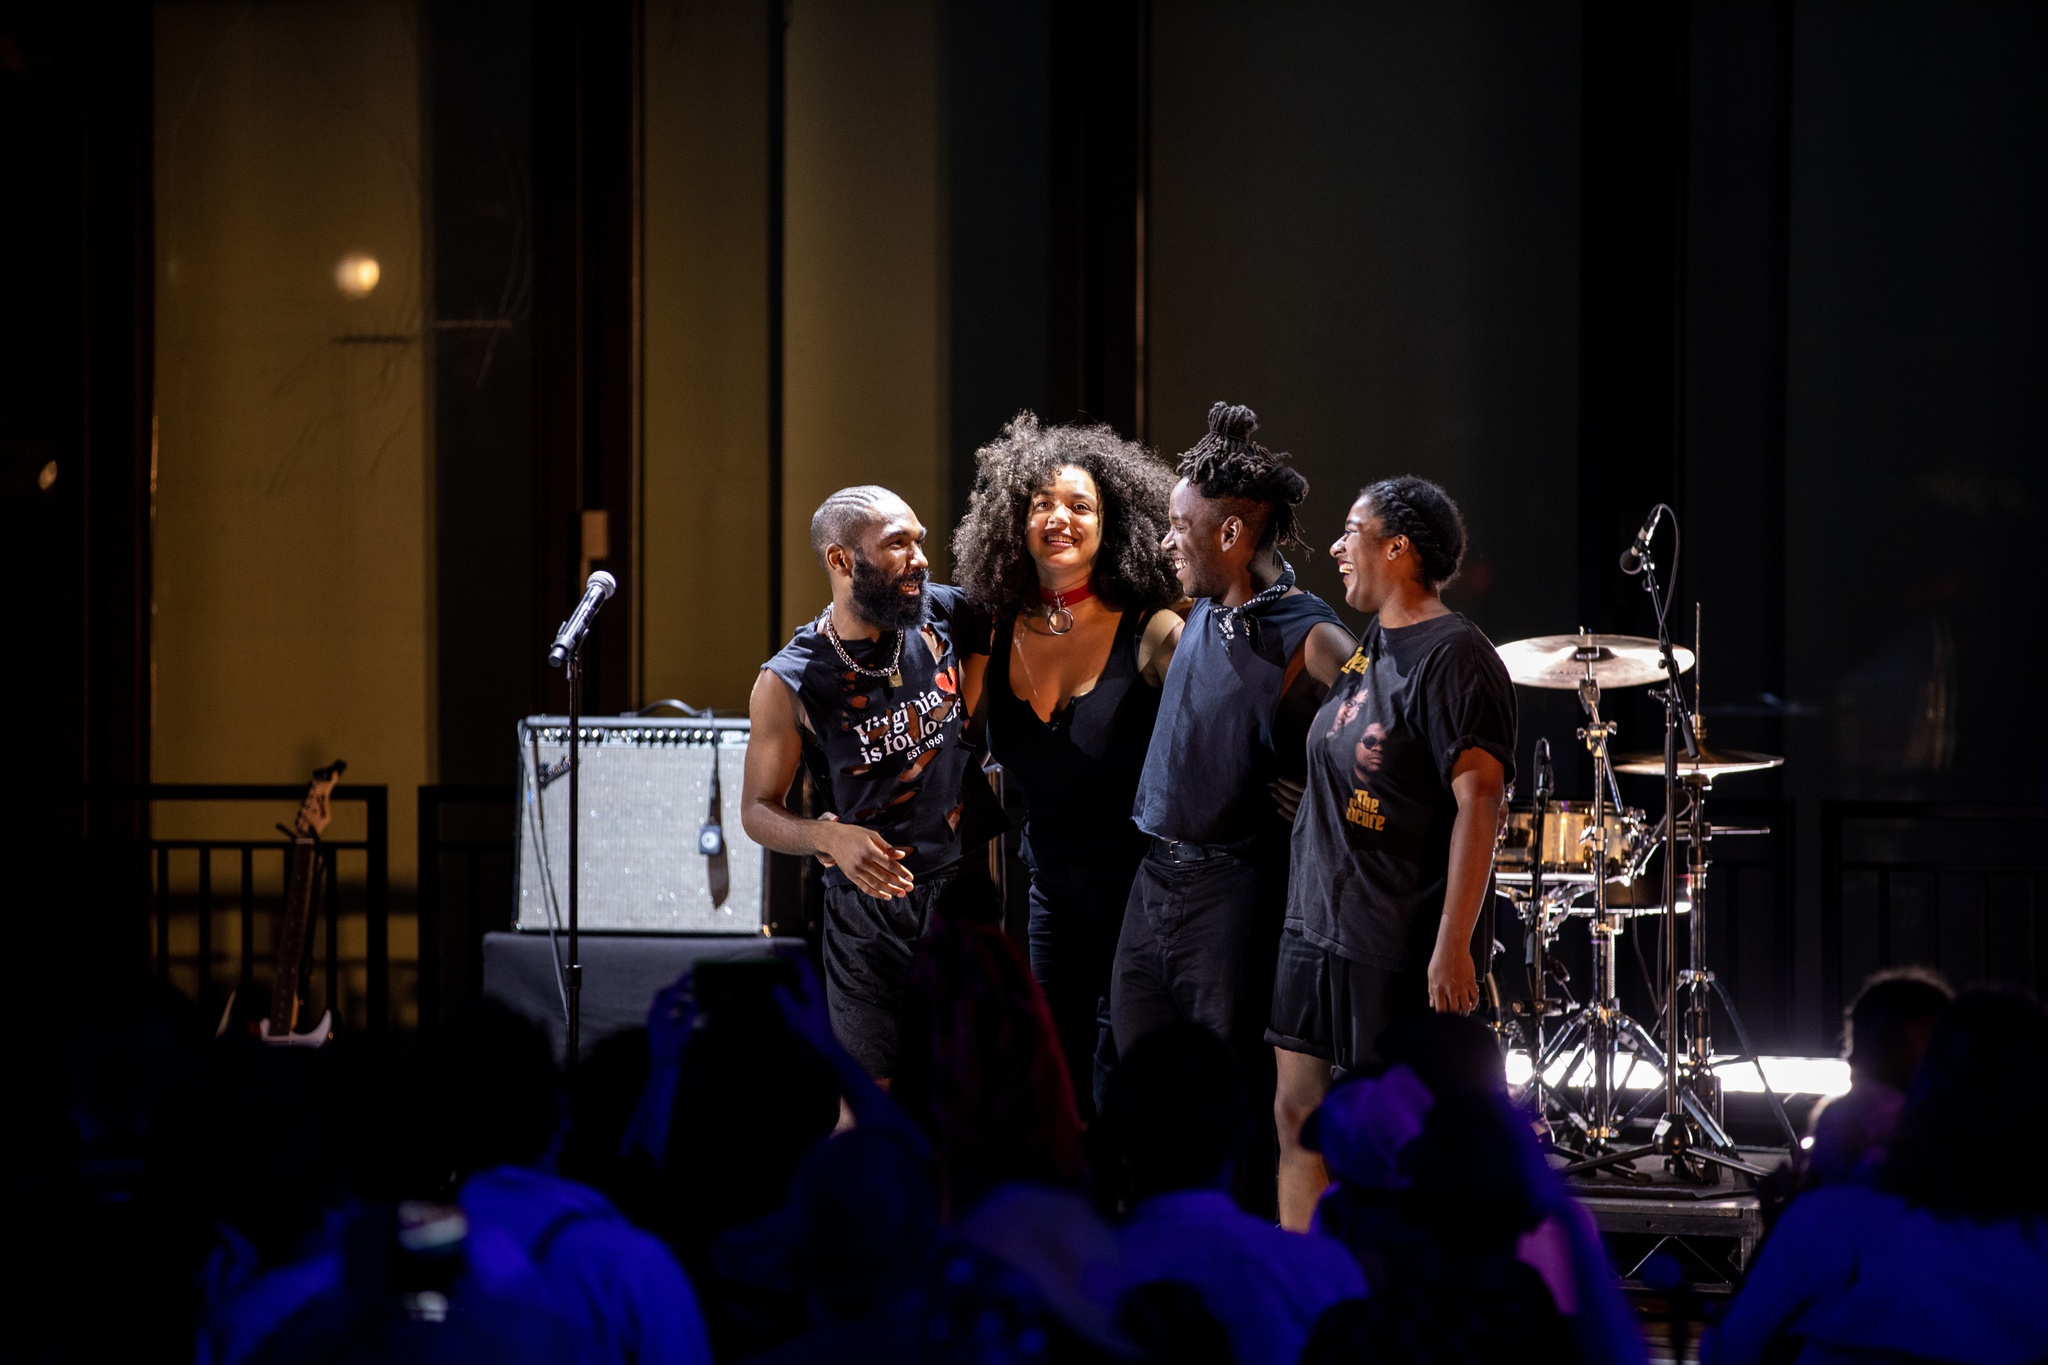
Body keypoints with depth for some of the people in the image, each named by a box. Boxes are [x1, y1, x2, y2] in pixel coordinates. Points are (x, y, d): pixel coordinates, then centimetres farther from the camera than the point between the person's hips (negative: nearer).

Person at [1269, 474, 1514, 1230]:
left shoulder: (1455, 658, -14)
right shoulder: (1365, 648, 14)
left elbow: (1479, 801, -21)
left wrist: (1453, 945, -27)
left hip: (1401, 942, -9)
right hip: (1317, 926, 9)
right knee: (1298, 1111, 7)